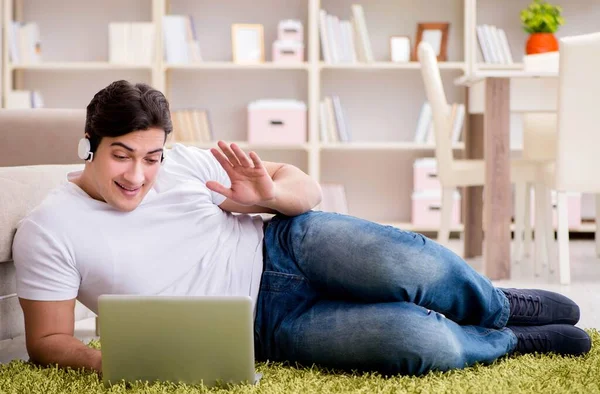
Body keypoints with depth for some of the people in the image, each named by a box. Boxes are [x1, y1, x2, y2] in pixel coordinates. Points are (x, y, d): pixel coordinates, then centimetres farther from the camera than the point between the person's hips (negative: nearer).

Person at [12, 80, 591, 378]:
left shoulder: (180, 163, 3)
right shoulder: (45, 232, -6)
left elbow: (305, 189, 7)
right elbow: (47, 340, -4)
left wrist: (269, 194, -17)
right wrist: (103, 360, -26)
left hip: (286, 245, 3)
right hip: (268, 325, -3)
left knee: (408, 268, -30)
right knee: (417, 342, -29)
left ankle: (499, 306, 5)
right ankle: (511, 340, 5)